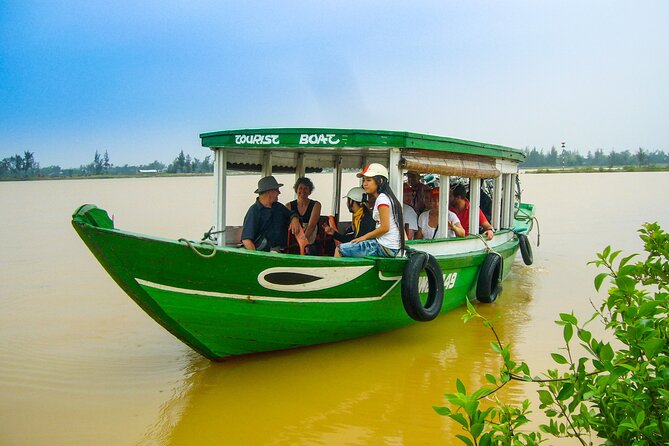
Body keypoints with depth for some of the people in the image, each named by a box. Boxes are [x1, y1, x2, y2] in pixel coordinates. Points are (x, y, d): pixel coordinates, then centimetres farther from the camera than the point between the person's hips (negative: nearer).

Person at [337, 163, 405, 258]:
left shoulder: (382, 198, -12)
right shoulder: (387, 197, 18)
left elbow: (385, 227, -19)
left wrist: (364, 237, -8)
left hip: (385, 247, -10)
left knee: (339, 249, -8)